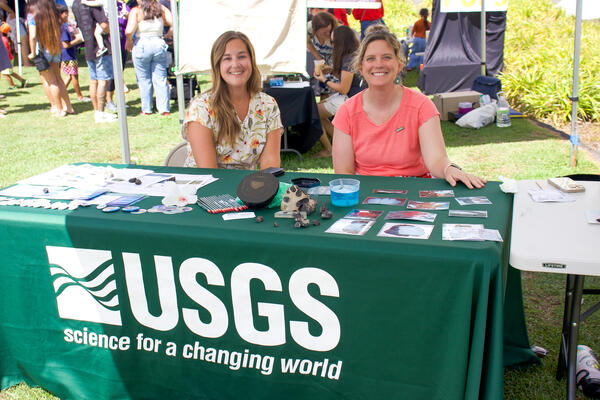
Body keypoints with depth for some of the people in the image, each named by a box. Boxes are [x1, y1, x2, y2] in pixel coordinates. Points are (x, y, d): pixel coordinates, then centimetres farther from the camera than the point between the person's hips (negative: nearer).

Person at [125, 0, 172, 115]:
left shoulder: (136, 11, -7)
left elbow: (129, 31, -18)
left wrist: (129, 41, 1)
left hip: (141, 46, -2)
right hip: (159, 44, 2)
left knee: (144, 80, 9)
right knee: (161, 79, 7)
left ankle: (146, 109, 15)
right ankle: (164, 108, 5)